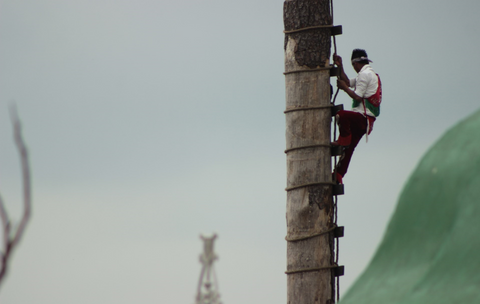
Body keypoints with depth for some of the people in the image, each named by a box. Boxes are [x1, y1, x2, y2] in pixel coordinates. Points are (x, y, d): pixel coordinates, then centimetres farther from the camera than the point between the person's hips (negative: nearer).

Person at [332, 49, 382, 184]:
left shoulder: (364, 74, -9)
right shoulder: (370, 74, 25)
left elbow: (357, 97, -17)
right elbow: (348, 82, 30)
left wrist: (344, 87, -3)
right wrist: (340, 67, 23)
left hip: (363, 116, -10)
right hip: (363, 119, 10)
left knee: (342, 115, -36)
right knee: (349, 148, 12)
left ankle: (343, 140, -17)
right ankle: (338, 176, 15)